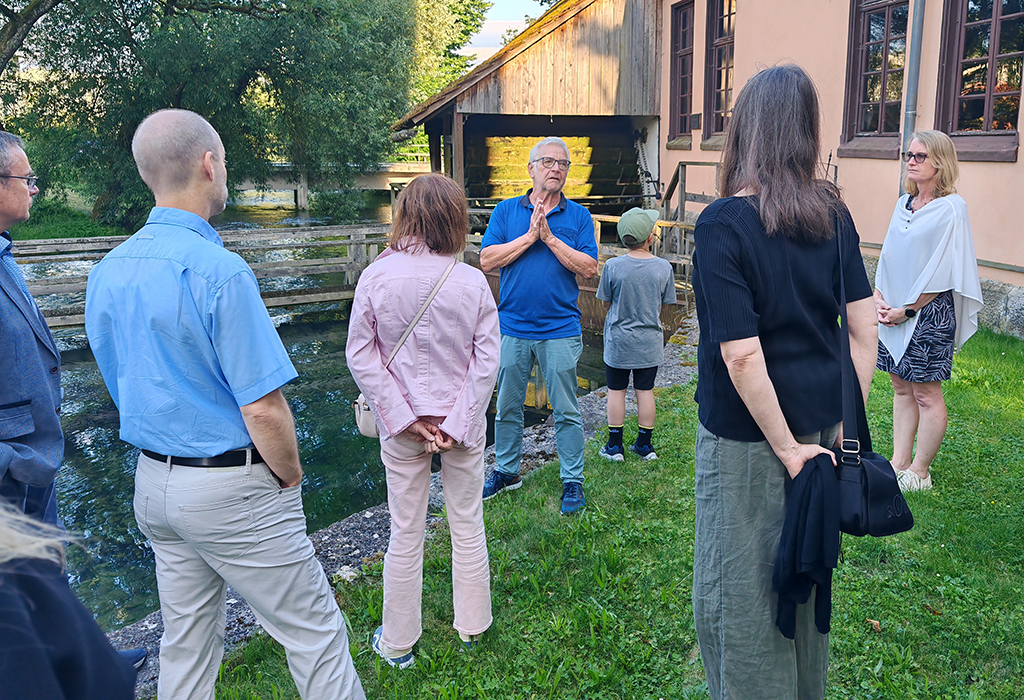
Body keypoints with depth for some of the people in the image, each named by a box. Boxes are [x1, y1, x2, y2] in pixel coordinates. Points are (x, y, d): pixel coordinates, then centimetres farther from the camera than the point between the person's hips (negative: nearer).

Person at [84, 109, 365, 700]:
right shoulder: (219, 271, -21)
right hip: (232, 489, -8)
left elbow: (125, 391, 12)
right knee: (316, 634, 6)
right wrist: (291, 476, -6)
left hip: (152, 481, 8)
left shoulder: (107, 273, 3)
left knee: (187, 641, 21)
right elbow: (263, 411, -22)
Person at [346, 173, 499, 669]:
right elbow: (486, 360, -10)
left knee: (405, 534, 12)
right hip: (462, 421, 0)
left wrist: (403, 419, -8)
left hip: (401, 424, 0)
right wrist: (457, 424, -7)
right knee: (468, 526, 17)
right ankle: (472, 627, 35)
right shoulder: (473, 282, -10)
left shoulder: (376, 277, -11)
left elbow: (360, 355, -9)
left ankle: (397, 644, 28)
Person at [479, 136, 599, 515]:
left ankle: (572, 481, 18)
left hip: (560, 330, -1)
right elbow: (487, 260, -6)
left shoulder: (578, 216, 3)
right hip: (512, 327, 2)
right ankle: (507, 471, 30)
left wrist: (550, 237, -14)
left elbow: (588, 268, -7)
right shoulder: (506, 211, 5)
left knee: (566, 412, 5)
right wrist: (530, 236, -12)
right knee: (507, 407, 13)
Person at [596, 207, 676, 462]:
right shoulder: (663, 267, -10)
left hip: (618, 340, -1)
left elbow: (605, 303, -3)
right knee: (645, 391, 11)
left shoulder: (613, 266, -15)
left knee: (616, 391, 10)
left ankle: (615, 446, 18)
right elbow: (663, 305, 2)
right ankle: (644, 445, 21)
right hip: (650, 343, 1)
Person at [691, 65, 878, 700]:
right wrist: (844, 426, 6)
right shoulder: (833, 212, -1)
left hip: (746, 439, -7)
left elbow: (743, 357, -23)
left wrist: (787, 448, -13)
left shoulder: (723, 225, -20)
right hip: (818, 425, 7)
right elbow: (866, 329, 1)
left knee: (739, 595, 12)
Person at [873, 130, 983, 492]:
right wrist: (879, 296, 1)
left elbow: (941, 272, -13)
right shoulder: (903, 204, 10)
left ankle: (919, 472, 12)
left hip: (929, 312, -7)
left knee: (925, 393, 1)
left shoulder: (951, 208, -10)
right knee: (901, 387, 12)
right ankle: (899, 461, 21)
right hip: (894, 310, 7)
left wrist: (908, 310, -13)